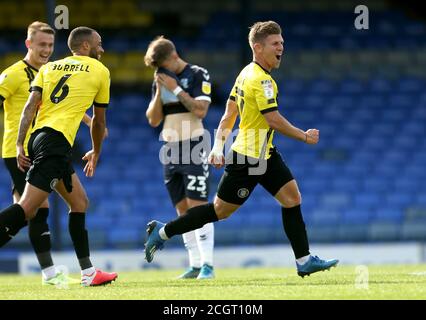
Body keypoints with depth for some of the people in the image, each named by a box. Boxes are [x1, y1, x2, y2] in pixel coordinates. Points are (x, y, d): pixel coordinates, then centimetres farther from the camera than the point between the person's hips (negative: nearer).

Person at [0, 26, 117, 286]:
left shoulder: (49, 68, 21)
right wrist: (96, 153, 34)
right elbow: (99, 121, 19)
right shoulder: (99, 71, 11)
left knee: (80, 202, 19)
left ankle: (88, 272, 20)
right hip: (57, 140, -7)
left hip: (38, 137, 7)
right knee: (27, 208, -16)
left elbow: (30, 106, 6)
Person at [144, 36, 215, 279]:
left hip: (193, 146, -6)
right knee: (183, 209, 4)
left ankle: (207, 264, -13)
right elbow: (153, 120, 9)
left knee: (197, 206, -12)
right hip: (171, 150, 6)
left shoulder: (198, 75, -4)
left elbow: (200, 111, -14)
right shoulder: (160, 81, 13)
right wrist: (159, 91, -3)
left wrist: (176, 89, -15)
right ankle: (195, 265, 6)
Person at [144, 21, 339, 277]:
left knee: (292, 197, 1)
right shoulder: (261, 80, -20)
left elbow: (229, 114, 14)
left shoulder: (246, 73, 10)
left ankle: (304, 261, 1)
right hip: (249, 158, -10)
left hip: (264, 154, 10)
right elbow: (274, 120, -23)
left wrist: (218, 146, 16)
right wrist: (305, 136, -11)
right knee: (221, 210, 0)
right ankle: (163, 232, 11)